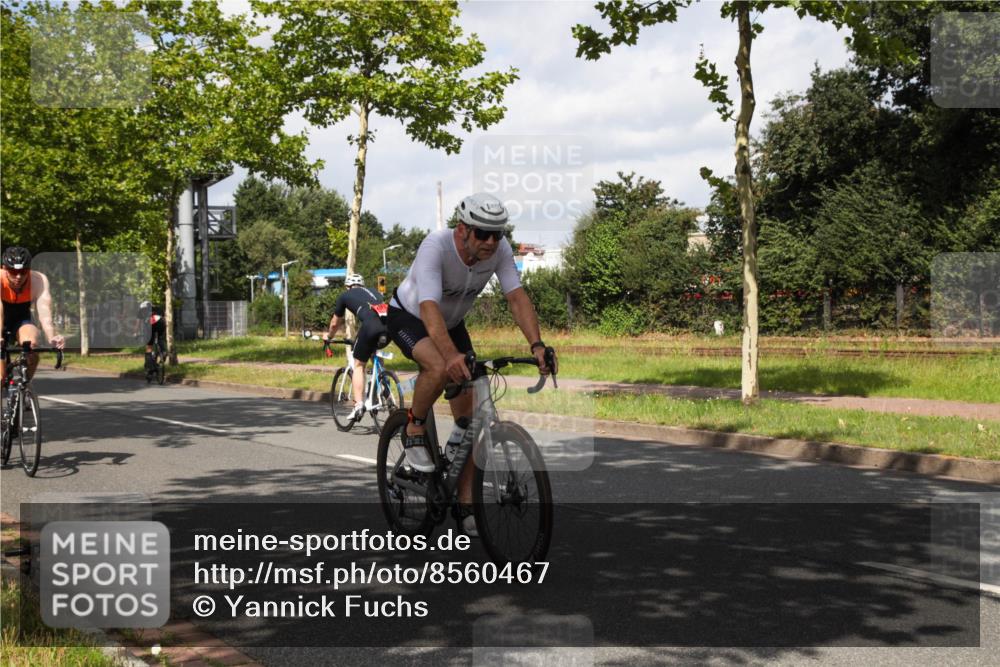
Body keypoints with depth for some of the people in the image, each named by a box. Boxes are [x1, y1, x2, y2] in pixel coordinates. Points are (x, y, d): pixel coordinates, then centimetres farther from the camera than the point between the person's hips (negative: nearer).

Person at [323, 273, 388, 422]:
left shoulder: (345, 296, 27)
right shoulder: (373, 292, 37)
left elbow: (335, 323, 37)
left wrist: (328, 336, 57)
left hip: (370, 326, -4)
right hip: (388, 326, 4)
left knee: (359, 365, 11)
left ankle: (358, 405, 0)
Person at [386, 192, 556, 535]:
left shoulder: (499, 249, -22)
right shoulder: (435, 246, -36)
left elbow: (517, 297, -26)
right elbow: (429, 308, -47)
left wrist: (537, 345, -43)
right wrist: (452, 355, -63)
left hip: (452, 323, 5)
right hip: (408, 316, -5)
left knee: (469, 416, -4)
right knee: (440, 368, -38)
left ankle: (466, 506, 5)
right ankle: (414, 431, -9)